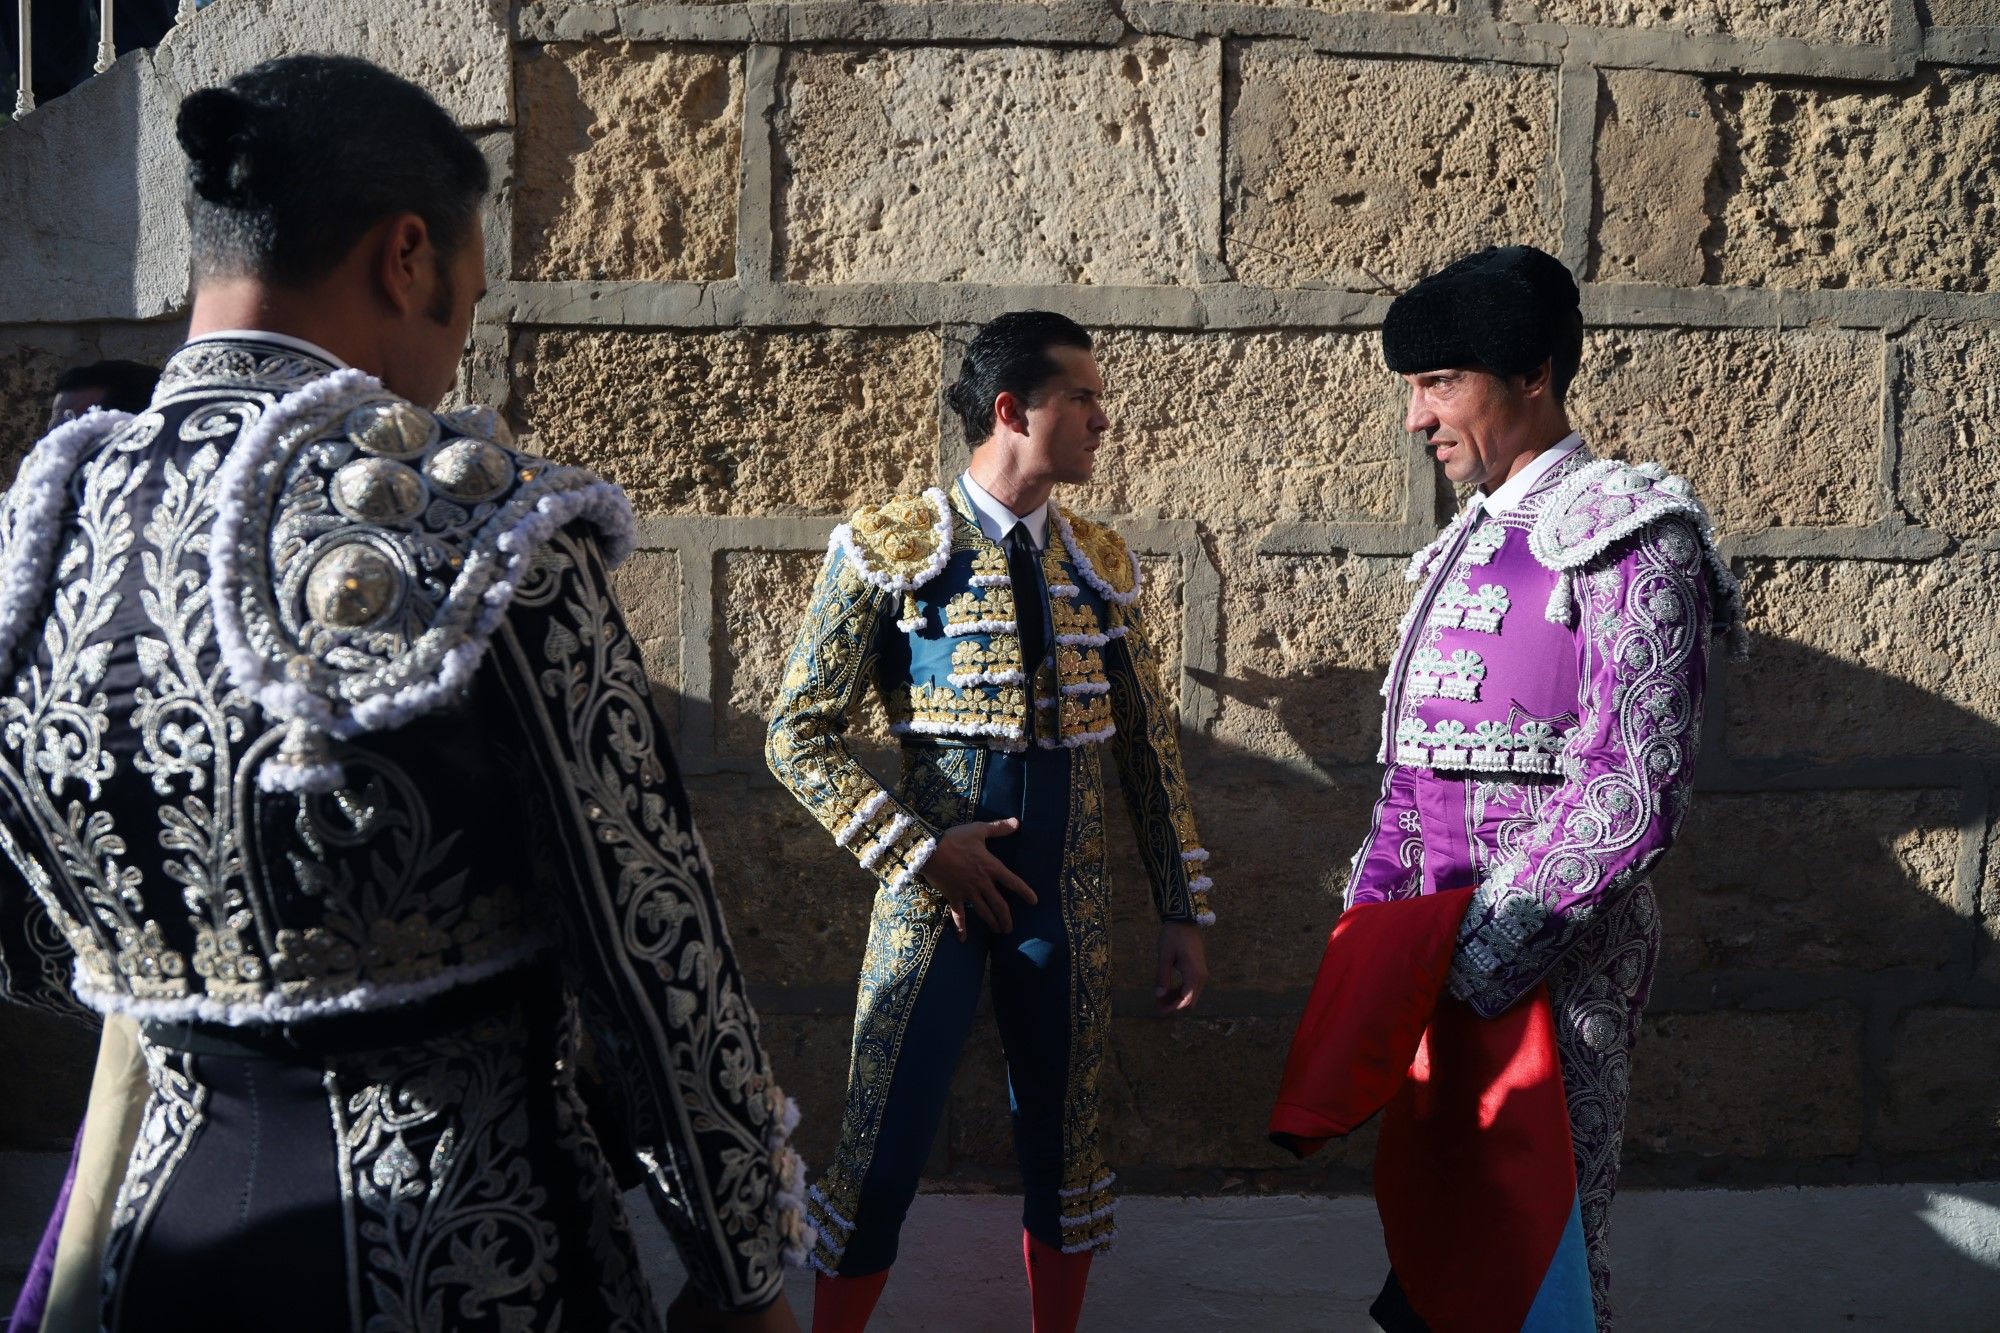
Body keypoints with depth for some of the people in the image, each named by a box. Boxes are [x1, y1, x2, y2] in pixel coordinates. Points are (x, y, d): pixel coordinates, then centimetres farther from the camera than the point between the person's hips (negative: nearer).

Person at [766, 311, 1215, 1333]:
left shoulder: (1102, 562, 7)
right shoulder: (889, 549, -6)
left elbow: (1150, 745, 11)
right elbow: (800, 735, -6)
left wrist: (1184, 910, 9)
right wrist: (919, 851, -13)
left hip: (1068, 902, 4)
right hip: (936, 890, -4)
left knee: (1063, 1144, 13)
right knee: (883, 1147, 2)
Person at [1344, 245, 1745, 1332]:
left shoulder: (1623, 533, -11)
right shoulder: (1468, 543, 14)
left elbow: (1636, 789, -19)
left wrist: (1500, 940, -20)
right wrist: (1374, 906, 8)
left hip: (1559, 942, -8)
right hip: (1444, 940, 8)